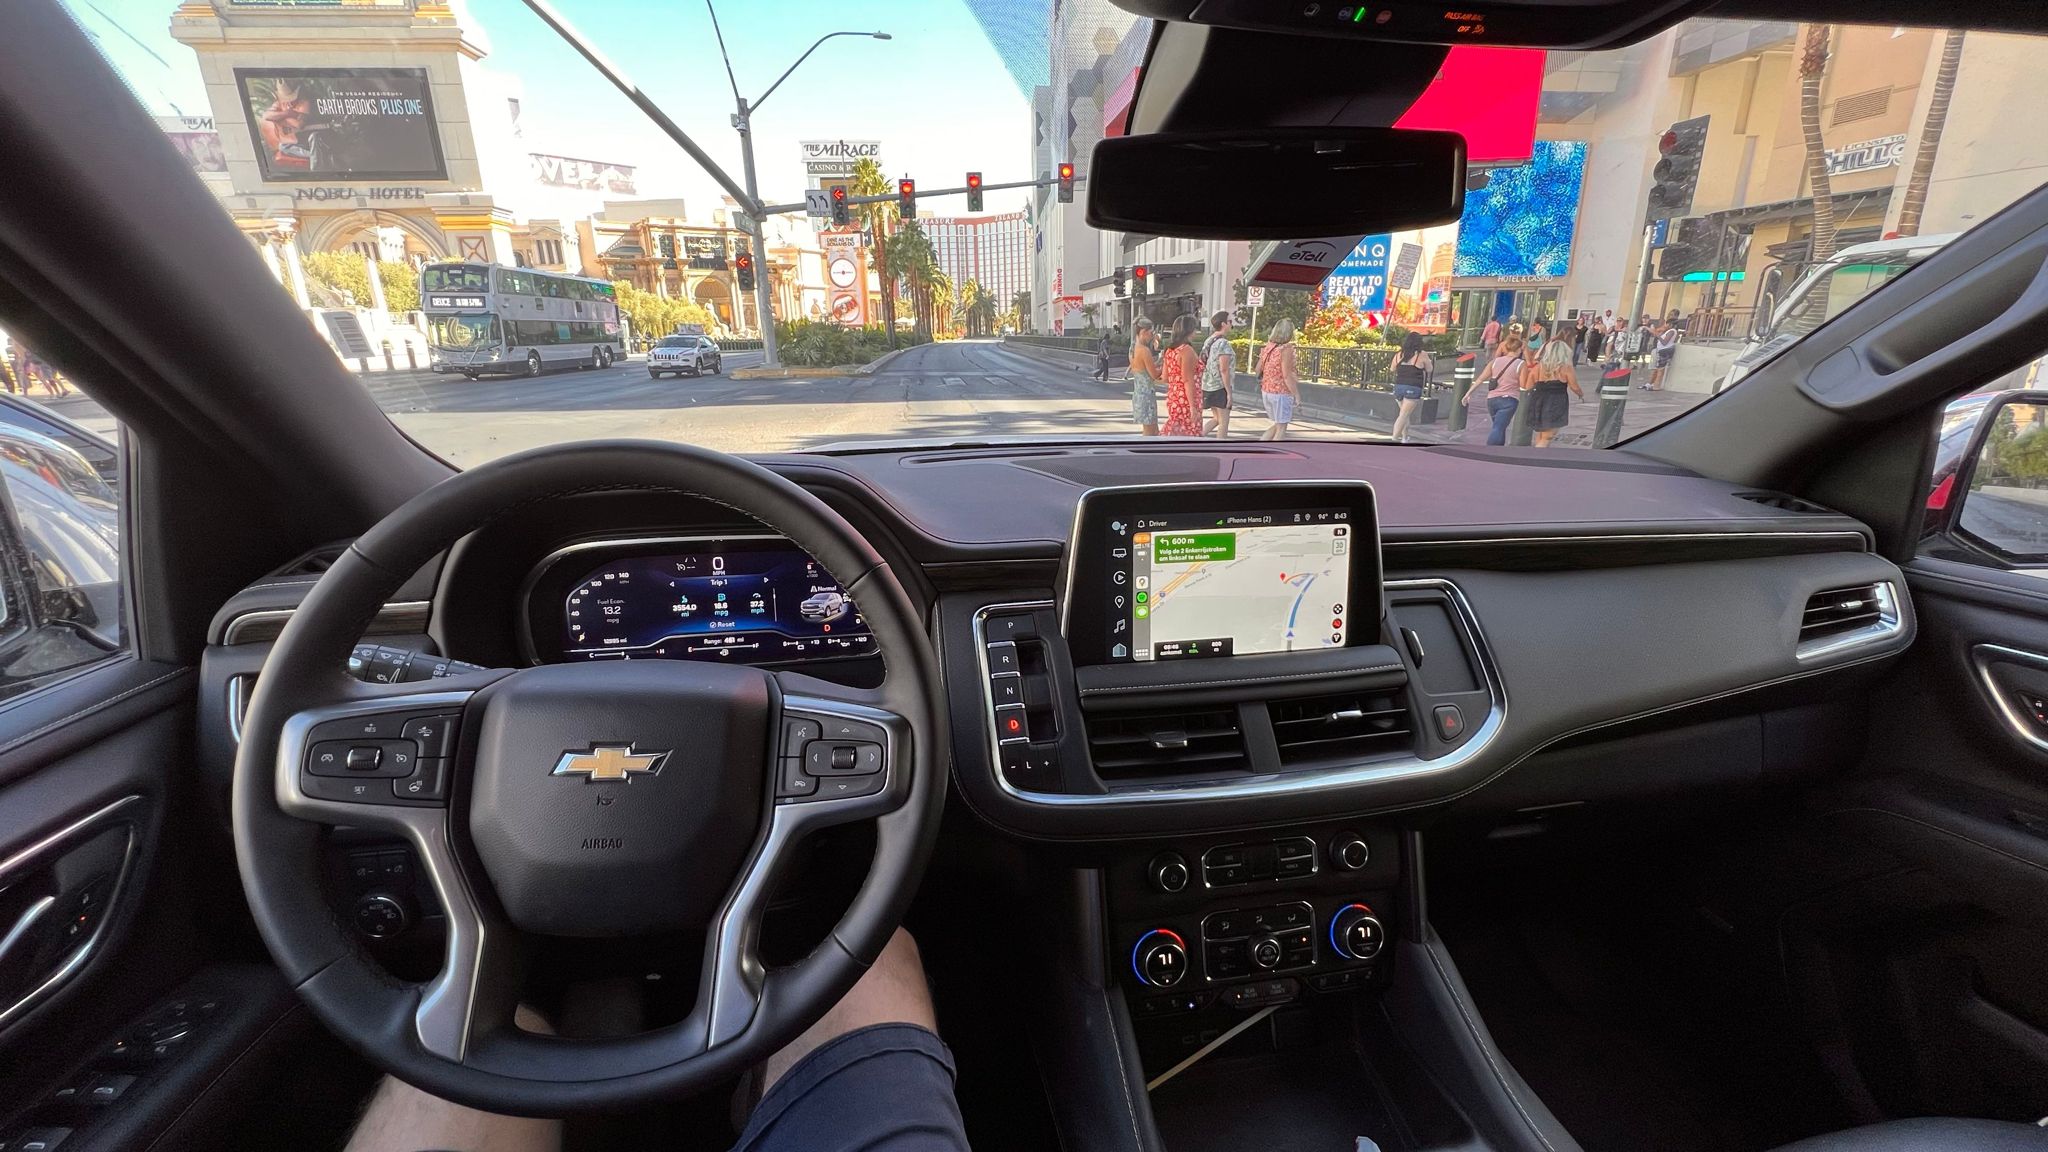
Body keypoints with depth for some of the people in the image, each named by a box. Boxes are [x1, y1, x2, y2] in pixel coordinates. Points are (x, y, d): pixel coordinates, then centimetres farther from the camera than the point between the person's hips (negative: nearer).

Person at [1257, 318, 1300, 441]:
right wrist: (1297, 395, -13)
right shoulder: (1286, 349, -16)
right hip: (1281, 393, -7)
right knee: (1281, 429, 3)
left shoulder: (1268, 347, 4)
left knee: (1277, 425, 20)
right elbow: (1287, 376, -19)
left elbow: (1258, 370, 12)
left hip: (1266, 392, 7)